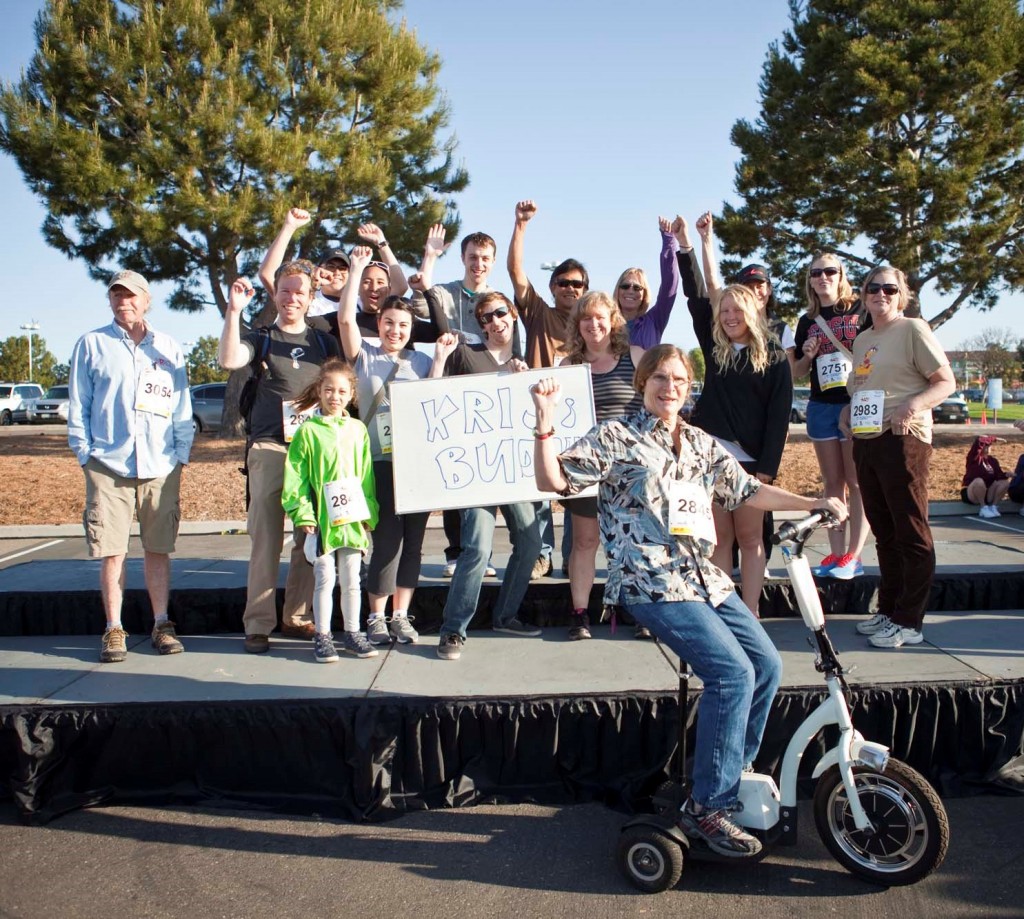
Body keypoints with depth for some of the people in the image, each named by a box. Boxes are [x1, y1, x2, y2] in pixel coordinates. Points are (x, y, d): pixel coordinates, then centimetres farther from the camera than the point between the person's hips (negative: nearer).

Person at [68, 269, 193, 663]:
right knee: (111, 551, -1)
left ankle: (161, 625, 15)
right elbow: (78, 405, 7)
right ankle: (114, 630, 9)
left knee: (158, 548, 6)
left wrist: (181, 453, 4)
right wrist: (84, 453, -1)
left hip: (161, 467, 1)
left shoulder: (169, 347, 12)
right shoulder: (91, 344, 8)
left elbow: (182, 406, 12)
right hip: (108, 465, -1)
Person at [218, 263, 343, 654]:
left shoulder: (324, 341, 19)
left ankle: (297, 617, 15)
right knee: (265, 537, -4)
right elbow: (228, 360, -9)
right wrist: (234, 310, -14)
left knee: (312, 538, 4)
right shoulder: (260, 338, 11)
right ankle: (258, 624, 1)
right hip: (269, 448, -3)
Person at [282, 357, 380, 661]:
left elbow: (366, 474, 10)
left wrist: (368, 513, 6)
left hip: (352, 518, 3)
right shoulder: (308, 430, -3)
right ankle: (322, 636, 16)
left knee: (351, 580, 12)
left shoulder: (358, 429, 7)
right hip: (321, 519, -3)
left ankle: (352, 633, 24)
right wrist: (302, 512, -10)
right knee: (325, 579, 4)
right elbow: (295, 476, -4)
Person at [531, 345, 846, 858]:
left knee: (766, 663, -5)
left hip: (705, 578, 7)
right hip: (651, 583, -7)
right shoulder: (615, 438, -1)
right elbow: (554, 481, -8)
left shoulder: (702, 445, 17)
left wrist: (816, 503, 12)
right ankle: (707, 808, -6)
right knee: (733, 672, -19)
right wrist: (545, 421, -21)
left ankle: (730, 778, 14)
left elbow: (749, 492, 19)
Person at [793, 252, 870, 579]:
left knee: (857, 483, -3)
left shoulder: (861, 310, 1)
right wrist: (807, 356, -5)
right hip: (821, 407, 4)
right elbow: (796, 373, 15)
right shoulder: (807, 322, 12)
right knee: (833, 484, 7)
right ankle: (836, 553, 11)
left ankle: (853, 556, 0)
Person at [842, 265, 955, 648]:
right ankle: (888, 610, 23)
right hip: (865, 440, 8)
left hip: (902, 440, -8)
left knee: (911, 533, -2)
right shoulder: (862, 339, 17)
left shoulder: (913, 329, -4)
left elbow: (946, 382, -8)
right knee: (883, 532, 14)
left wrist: (915, 404, -25)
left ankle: (909, 622, 4)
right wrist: (849, 410, 9)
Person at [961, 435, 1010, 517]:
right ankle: (983, 508, -23)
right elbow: (978, 442, -28)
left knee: (1005, 482, -11)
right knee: (979, 481, -37)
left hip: (987, 494, 6)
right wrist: (995, 439, -22)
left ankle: (993, 507, -10)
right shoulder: (973, 458, -10)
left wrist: (1006, 475, -20)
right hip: (970, 494, -6)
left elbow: (999, 475, 1)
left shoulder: (992, 460, 10)